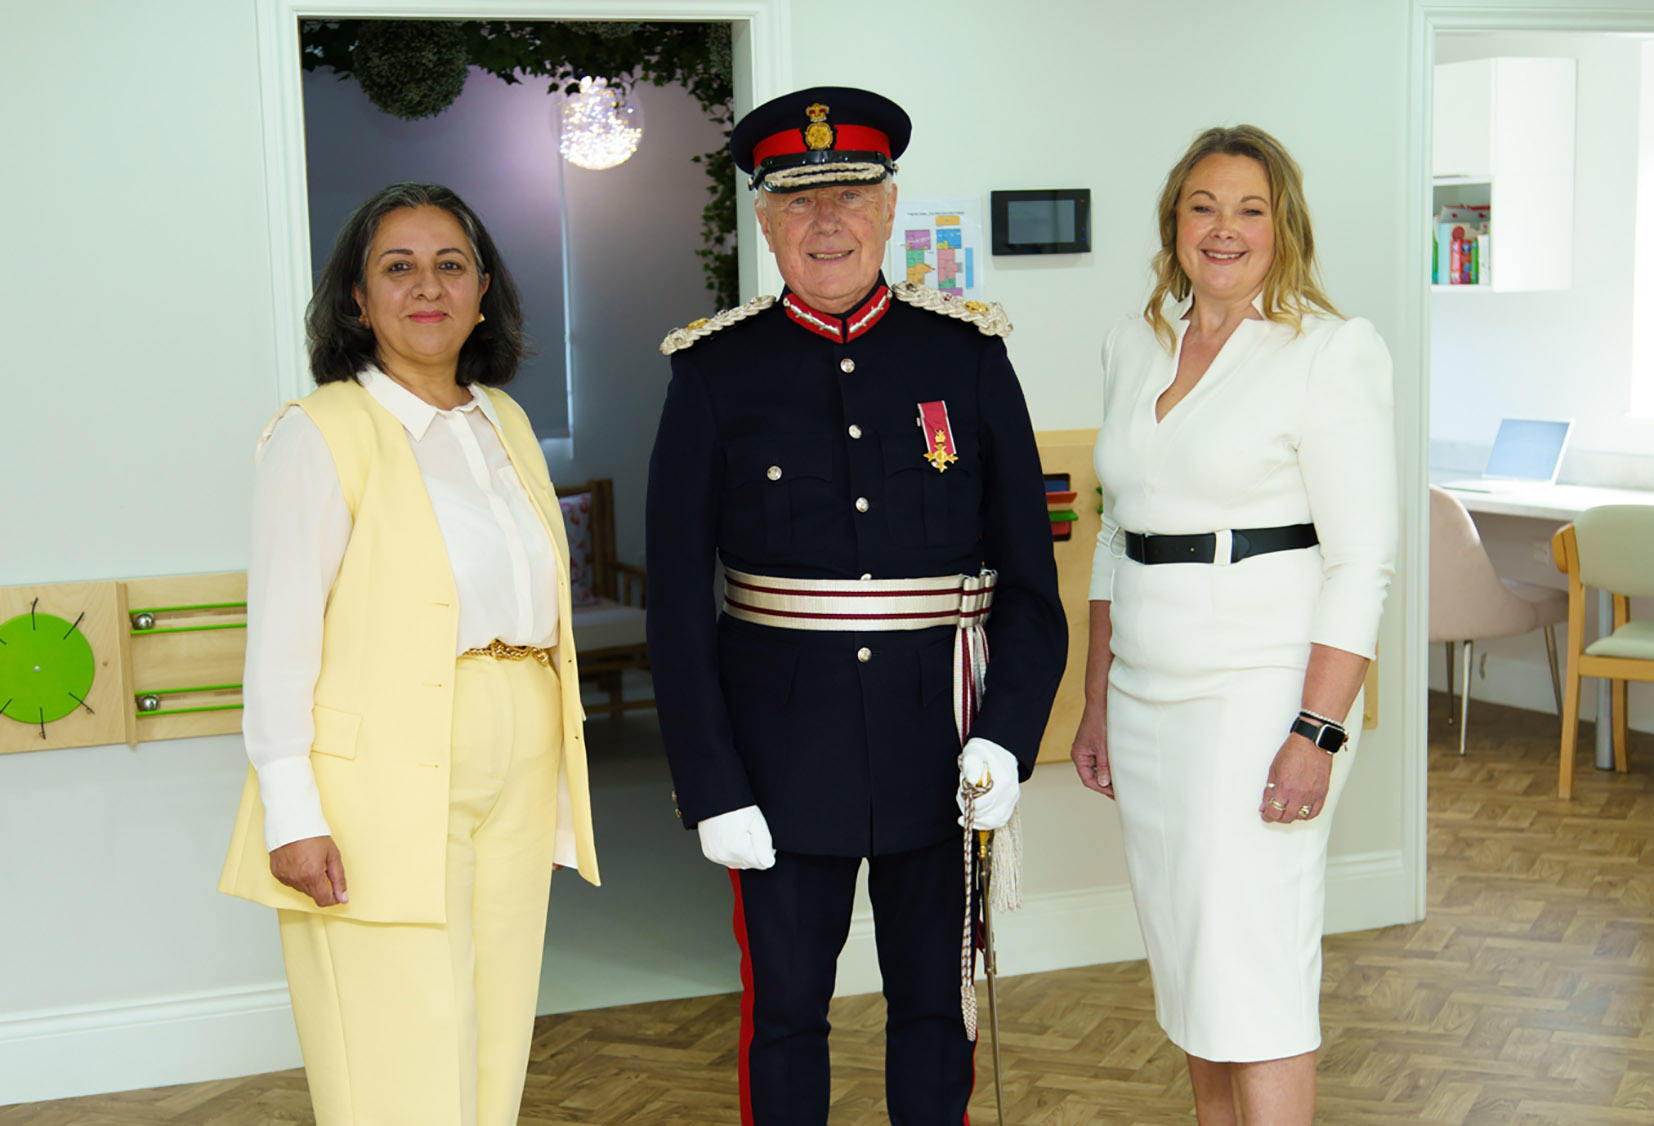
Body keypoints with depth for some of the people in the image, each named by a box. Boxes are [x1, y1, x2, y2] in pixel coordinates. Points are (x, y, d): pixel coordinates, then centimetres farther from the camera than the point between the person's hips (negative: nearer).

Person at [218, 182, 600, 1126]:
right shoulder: (320, 433, -6)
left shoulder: (507, 423, 13)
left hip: (514, 778, 6)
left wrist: (558, 781, 14)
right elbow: (280, 636, -9)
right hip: (385, 790, -6)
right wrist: (291, 812, -16)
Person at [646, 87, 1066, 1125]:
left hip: (941, 742, 1)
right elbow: (677, 603, -3)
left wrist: (1009, 736, -11)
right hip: (783, 750, -1)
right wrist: (712, 791, -8)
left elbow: (1030, 573, 2)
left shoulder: (968, 355, 1)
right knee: (785, 1010, 11)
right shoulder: (716, 371, -2)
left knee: (936, 1006, 13)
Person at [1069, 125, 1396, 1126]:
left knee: (1253, 963, -7)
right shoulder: (1136, 346, 12)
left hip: (1268, 693, -6)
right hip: (1148, 697, 7)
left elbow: (1363, 557, -12)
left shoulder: (1332, 351, -8)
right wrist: (1096, 702, 15)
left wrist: (1317, 732, -19)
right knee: (1185, 959, 12)